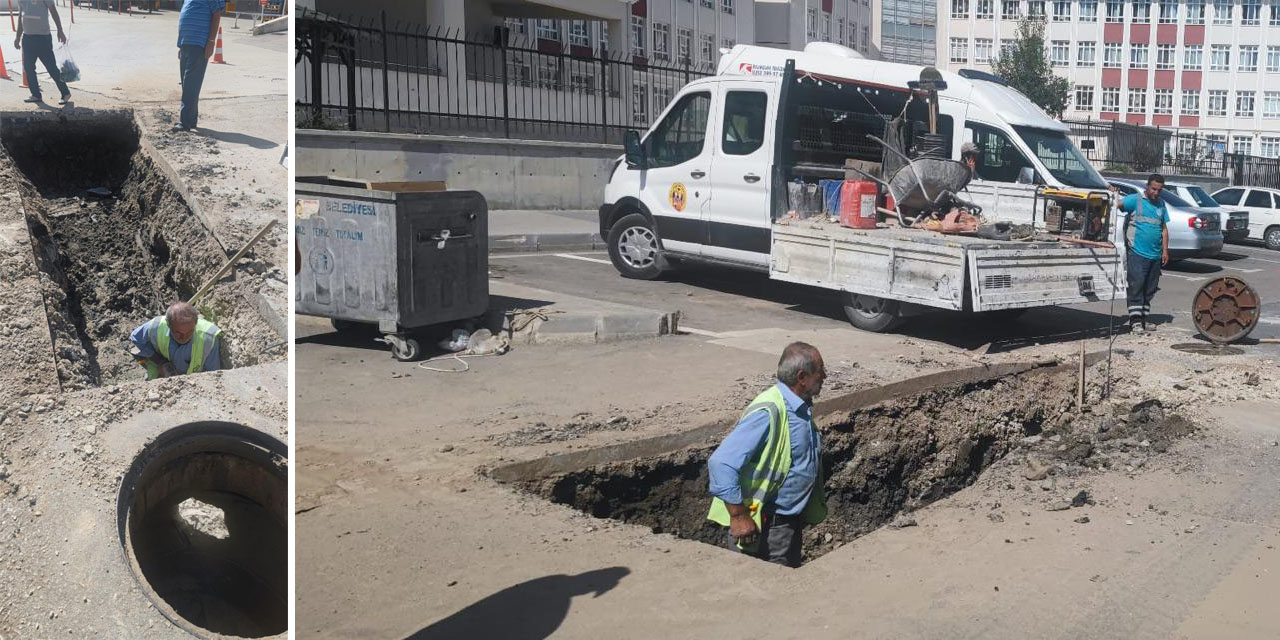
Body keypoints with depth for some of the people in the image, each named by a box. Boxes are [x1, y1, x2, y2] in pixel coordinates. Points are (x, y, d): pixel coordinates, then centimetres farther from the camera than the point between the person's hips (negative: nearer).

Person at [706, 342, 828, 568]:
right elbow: (721, 463, -32)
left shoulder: (800, 408, 4)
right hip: (765, 524, -9)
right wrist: (739, 516, -28)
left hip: (792, 519, 10)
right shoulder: (768, 412, -27)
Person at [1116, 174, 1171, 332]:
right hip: (1137, 253, -6)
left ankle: (1143, 320, 19)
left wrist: (1165, 251, 12)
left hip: (1155, 254, 6)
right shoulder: (1135, 199, -2)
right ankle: (1135, 321, -8)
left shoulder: (1161, 204, 15)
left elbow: (1164, 229, 18)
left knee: (1150, 289, 11)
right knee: (1136, 286, -9)